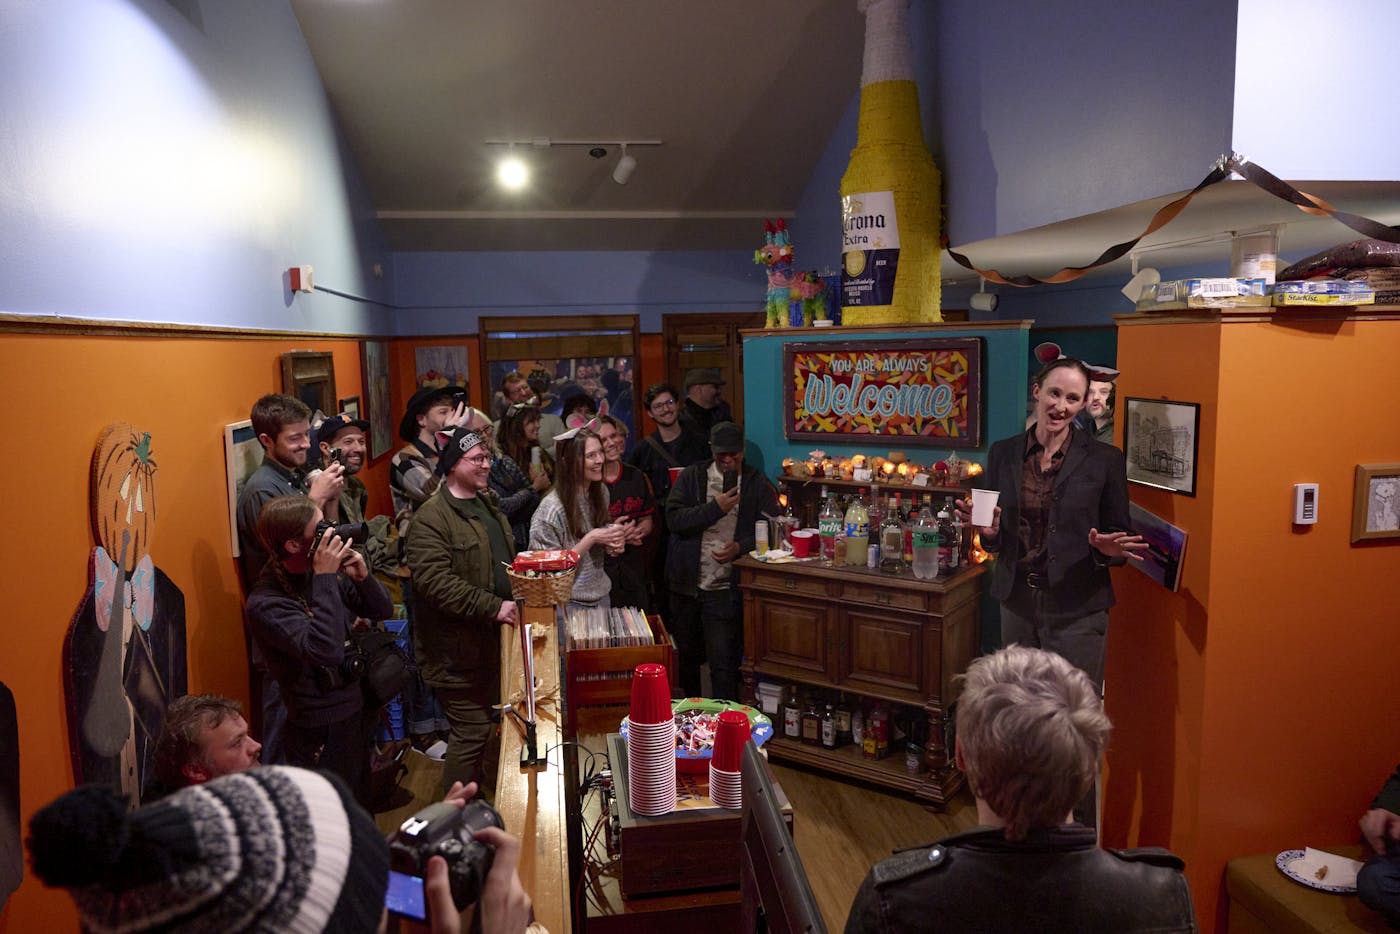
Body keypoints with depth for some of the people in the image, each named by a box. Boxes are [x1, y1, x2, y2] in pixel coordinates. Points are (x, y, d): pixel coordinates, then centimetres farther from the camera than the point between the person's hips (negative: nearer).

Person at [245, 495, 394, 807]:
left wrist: (362, 577, -17)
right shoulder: (265, 604, -24)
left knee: (362, 811, 25)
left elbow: (383, 611, 4)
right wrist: (325, 578, -32)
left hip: (358, 712, 7)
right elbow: (327, 650, -36)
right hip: (322, 732, -7)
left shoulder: (323, 572, -4)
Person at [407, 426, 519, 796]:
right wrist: (493, 607, -27)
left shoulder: (488, 503, 13)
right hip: (458, 650, -9)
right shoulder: (432, 518, -17)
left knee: (482, 724, 21)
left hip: (492, 640, 9)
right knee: (470, 730, -3)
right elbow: (436, 583, -27)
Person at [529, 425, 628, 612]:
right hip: (569, 603, -6)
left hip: (601, 595, 6)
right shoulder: (552, 508, -22)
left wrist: (613, 545, -8)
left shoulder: (600, 492, -1)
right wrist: (591, 538, -24)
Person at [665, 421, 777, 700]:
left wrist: (740, 547, -18)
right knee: (686, 656, 18)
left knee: (724, 664, -7)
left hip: (725, 589, -2)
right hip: (687, 583, 3)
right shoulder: (691, 476, 3)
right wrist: (717, 507, -17)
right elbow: (674, 519, -10)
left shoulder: (758, 485, 3)